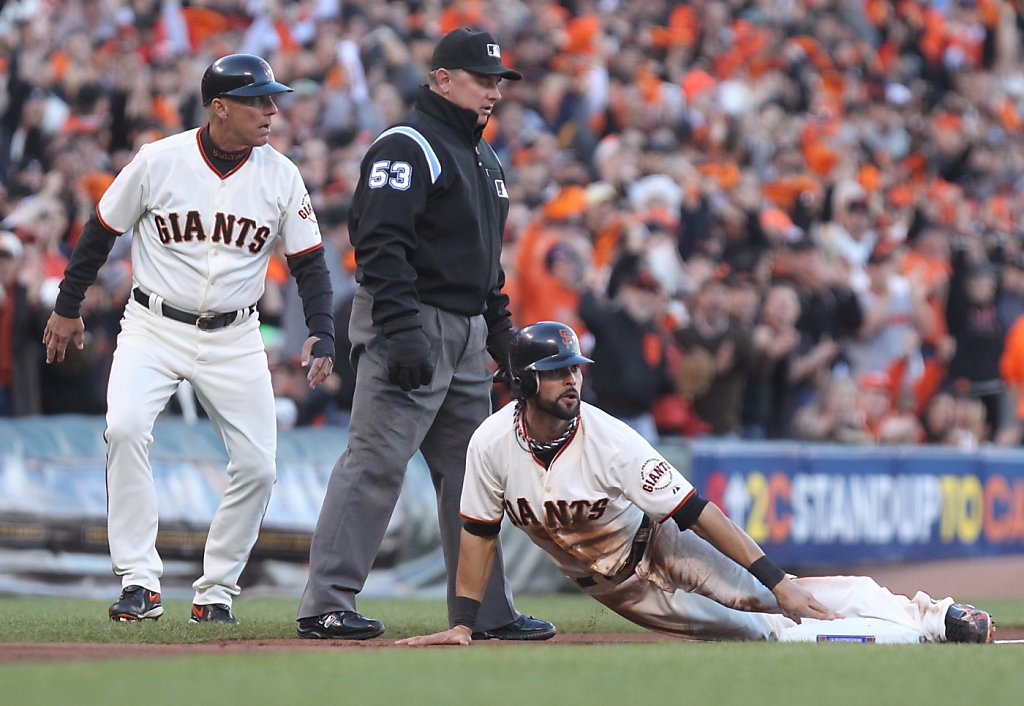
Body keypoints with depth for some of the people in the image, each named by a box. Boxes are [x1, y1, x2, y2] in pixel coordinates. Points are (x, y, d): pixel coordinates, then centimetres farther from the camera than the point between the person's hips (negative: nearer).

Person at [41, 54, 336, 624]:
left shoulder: (281, 176, -4)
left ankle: (217, 591, 13)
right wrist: (68, 308, 8)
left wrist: (323, 334, -13)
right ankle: (140, 582, -21)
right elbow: (102, 231, 3)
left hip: (234, 337, 2)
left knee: (258, 465, -5)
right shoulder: (159, 161, -10)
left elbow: (309, 262, 1)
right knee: (126, 427, -26)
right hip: (154, 326, -2)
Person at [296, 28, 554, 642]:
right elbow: (380, 243, -19)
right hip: (410, 325, -9)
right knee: (376, 462, -12)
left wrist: (503, 331, 20)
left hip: (467, 335, 10)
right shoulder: (407, 147, -10)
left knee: (471, 473, 11)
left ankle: (488, 612, 16)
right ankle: (325, 606, -12)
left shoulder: (485, 160, 20)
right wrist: (402, 330, -26)